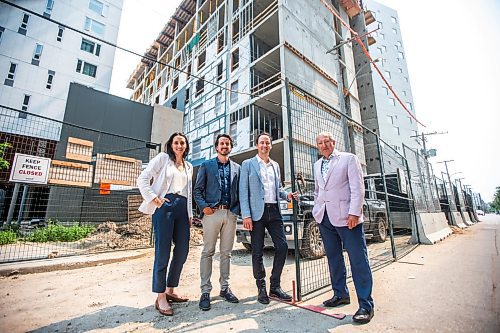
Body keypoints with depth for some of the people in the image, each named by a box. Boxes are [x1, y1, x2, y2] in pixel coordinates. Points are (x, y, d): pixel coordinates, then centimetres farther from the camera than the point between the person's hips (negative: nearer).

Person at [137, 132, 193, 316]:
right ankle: (160, 297, 12)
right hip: (165, 205, -6)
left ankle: (170, 290, 24)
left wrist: (190, 213, 14)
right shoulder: (162, 158, 5)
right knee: (163, 251, -2)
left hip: (182, 208, 6)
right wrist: (153, 198, -11)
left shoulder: (189, 166, 20)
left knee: (182, 251, 7)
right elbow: (142, 179, -1)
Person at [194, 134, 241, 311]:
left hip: (231, 214, 3)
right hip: (212, 212, -2)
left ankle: (225, 288, 24)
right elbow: (197, 190, 3)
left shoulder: (237, 168, 14)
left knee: (226, 252, 11)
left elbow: (239, 191, 13)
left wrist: (237, 209, 0)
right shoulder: (206, 165, 7)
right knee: (208, 252, 2)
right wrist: (204, 207, -10)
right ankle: (205, 291, 13)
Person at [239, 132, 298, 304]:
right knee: (257, 252, 3)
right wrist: (246, 215, -12)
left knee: (282, 246, 1)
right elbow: (243, 191, -4)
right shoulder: (248, 164, 1)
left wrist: (287, 195, 1)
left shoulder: (275, 165, 17)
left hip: (274, 211, 5)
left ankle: (275, 286, 20)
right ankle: (261, 288, 22)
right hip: (257, 212, -4)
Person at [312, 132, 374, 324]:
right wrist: (317, 210, 15)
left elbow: (357, 188, -8)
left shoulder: (348, 158, 0)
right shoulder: (317, 165, 17)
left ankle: (366, 305, 9)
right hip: (325, 217, 6)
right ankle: (340, 295, 27)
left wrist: (354, 213, -16)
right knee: (333, 258, 13)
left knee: (358, 260, -2)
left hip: (346, 216, -5)